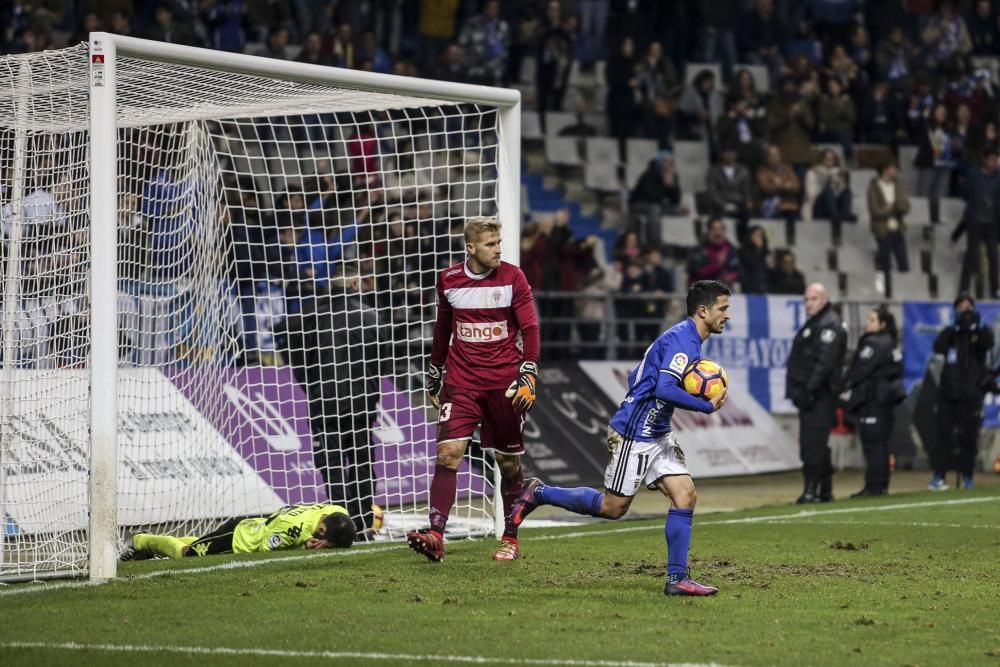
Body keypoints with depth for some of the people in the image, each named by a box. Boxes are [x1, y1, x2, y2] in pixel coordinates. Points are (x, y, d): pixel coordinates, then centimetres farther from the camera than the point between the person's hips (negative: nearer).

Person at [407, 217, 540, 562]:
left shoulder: (512, 278, -2)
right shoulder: (448, 280, 4)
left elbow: (530, 328, -2)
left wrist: (528, 375, -13)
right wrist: (434, 374, 21)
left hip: (504, 383, -1)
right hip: (461, 381, 1)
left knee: (509, 461, 5)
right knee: (448, 452, -14)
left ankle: (511, 538, 20)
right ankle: (436, 536, -20)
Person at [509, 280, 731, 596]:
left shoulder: (687, 339, 13)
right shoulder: (681, 340, -18)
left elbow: (636, 378, 19)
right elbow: (664, 389, -31)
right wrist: (708, 406, -26)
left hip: (657, 435, 10)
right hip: (633, 436, -10)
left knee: (685, 495, -3)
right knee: (612, 507, 1)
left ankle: (677, 578, -3)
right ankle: (538, 493, 17)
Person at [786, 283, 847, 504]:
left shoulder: (830, 325, -9)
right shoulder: (812, 324, 22)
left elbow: (824, 362, -20)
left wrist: (809, 389, -24)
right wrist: (798, 390, 15)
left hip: (820, 395, -10)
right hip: (810, 395, 10)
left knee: (813, 442, -14)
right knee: (816, 444, 12)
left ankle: (812, 489, -16)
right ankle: (825, 490, 18)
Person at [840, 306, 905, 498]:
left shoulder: (873, 344, -14)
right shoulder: (889, 343, 16)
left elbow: (860, 371, -16)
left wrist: (846, 388, -3)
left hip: (872, 400, -10)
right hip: (884, 397, 10)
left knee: (872, 443, -9)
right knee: (881, 443, 11)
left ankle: (874, 486, -10)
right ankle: (881, 485, 14)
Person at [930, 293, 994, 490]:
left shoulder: (982, 332, 4)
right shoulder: (950, 332, 8)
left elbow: (988, 344, -18)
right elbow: (938, 348, -11)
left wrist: (976, 327, -30)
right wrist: (954, 328, -20)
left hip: (972, 393, -1)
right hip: (948, 392, 1)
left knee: (969, 436, 0)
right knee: (944, 434, -4)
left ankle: (967, 477, 8)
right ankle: (938, 476, -5)